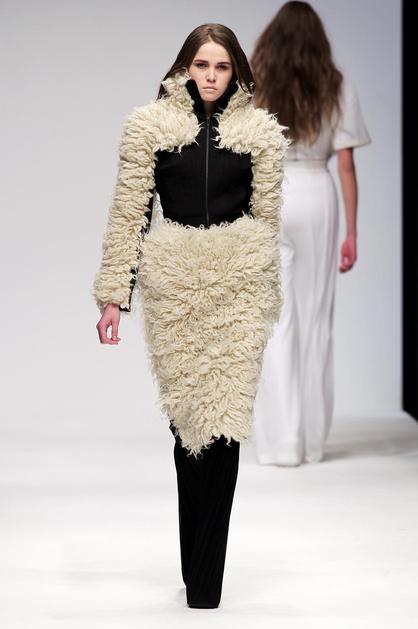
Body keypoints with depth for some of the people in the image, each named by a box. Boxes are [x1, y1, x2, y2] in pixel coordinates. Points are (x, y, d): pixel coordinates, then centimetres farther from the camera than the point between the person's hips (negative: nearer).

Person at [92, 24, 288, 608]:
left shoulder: (260, 129, 7)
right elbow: (129, 210, 3)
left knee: (223, 417, -7)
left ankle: (203, 582, -3)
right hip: (172, 280, 0)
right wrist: (114, 293, 0)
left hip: (239, 282, 0)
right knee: (186, 413, 2)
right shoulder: (149, 124, 4)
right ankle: (200, 571, 17)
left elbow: (267, 216, 13)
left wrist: (264, 292, 16)